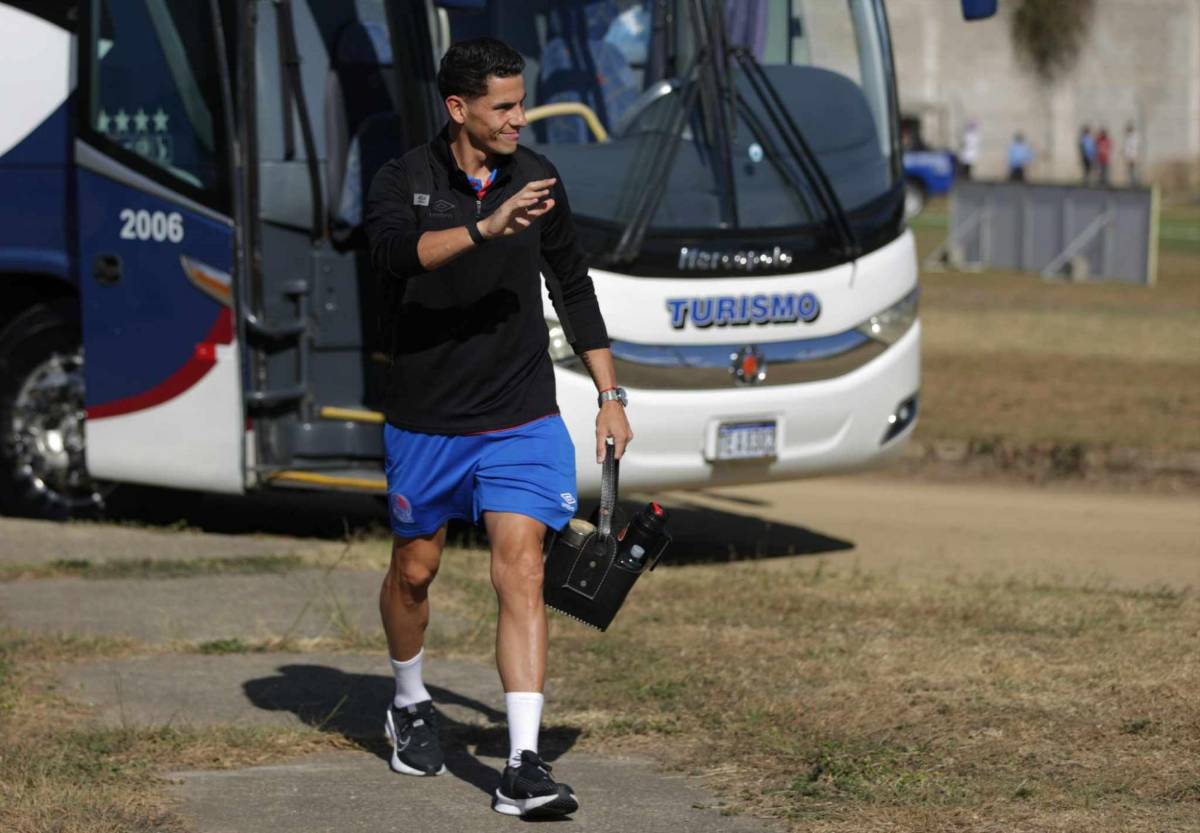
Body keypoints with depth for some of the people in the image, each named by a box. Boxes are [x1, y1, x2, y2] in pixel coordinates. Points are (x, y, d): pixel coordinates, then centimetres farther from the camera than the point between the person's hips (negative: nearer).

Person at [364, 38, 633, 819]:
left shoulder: (538, 178, 1)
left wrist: (611, 395, 12)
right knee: (414, 569, 15)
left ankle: (524, 767, -17)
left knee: (522, 571, -12)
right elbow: (394, 250, -32)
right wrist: (485, 228, -46)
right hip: (426, 422, -1)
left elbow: (574, 285, 14)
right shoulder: (404, 181, -10)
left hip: (522, 419, 1)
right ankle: (411, 706, 44)